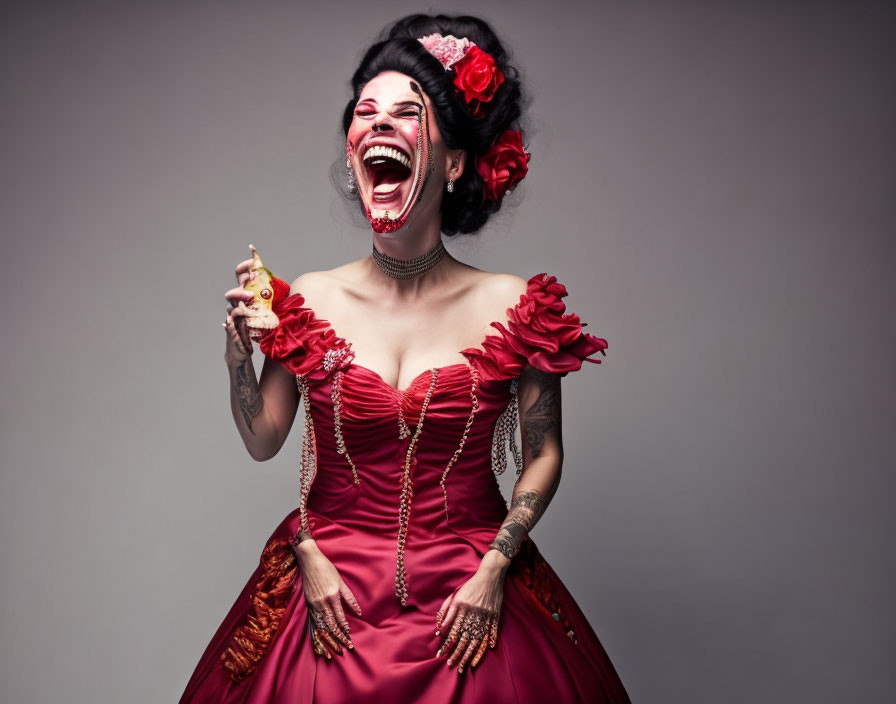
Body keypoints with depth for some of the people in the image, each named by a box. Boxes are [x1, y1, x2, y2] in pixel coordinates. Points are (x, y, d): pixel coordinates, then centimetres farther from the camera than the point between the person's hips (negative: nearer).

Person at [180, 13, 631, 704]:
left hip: (469, 599, -1)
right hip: (334, 592, 1)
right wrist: (240, 348, -11)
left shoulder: (513, 305, -7)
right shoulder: (307, 301, -3)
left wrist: (494, 569, -8)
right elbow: (263, 441, 4)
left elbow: (543, 454, -1)